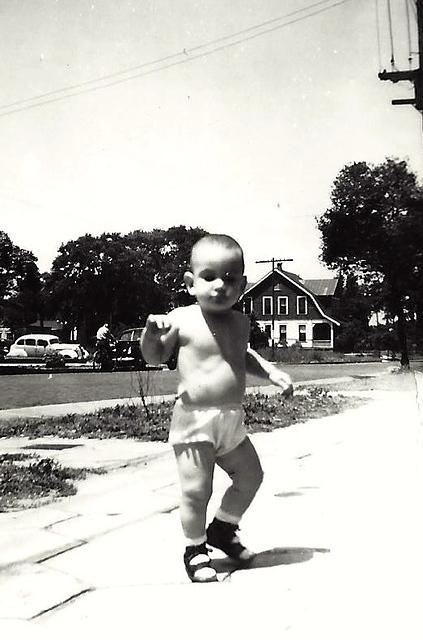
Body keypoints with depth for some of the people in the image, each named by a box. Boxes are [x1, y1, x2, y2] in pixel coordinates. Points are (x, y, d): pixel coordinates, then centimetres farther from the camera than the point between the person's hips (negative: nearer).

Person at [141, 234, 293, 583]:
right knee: (196, 490, -7)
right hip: (194, 419, -6)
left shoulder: (240, 322, 6)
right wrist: (151, 333, -20)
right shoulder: (182, 320, -11)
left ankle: (222, 529, 39)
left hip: (232, 419, 6)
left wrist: (271, 371, 15)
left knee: (251, 476, 17)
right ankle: (195, 549, 16)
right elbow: (155, 357, 0)